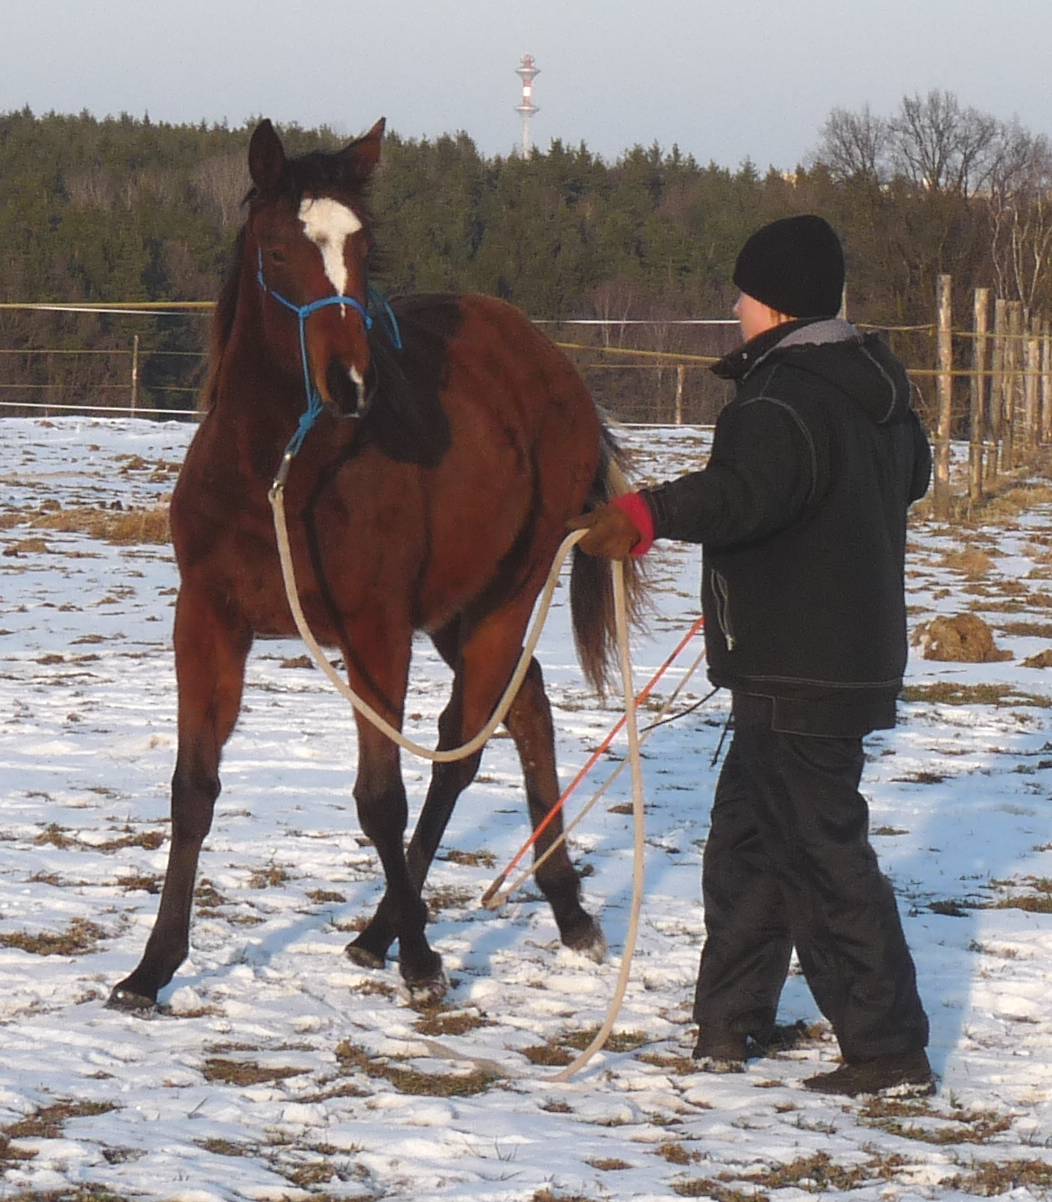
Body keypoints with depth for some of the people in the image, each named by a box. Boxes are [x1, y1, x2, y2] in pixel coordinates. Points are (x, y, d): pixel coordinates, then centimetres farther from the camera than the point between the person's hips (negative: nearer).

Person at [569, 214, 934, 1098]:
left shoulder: (784, 402, -19)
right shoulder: (879, 390, 12)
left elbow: (744, 490, -40)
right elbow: (913, 473, 33)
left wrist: (648, 514, -51)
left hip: (796, 673, -10)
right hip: (861, 654, 10)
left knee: (820, 850, -6)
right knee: (746, 834, 19)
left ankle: (889, 1050, -5)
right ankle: (729, 1024, 25)